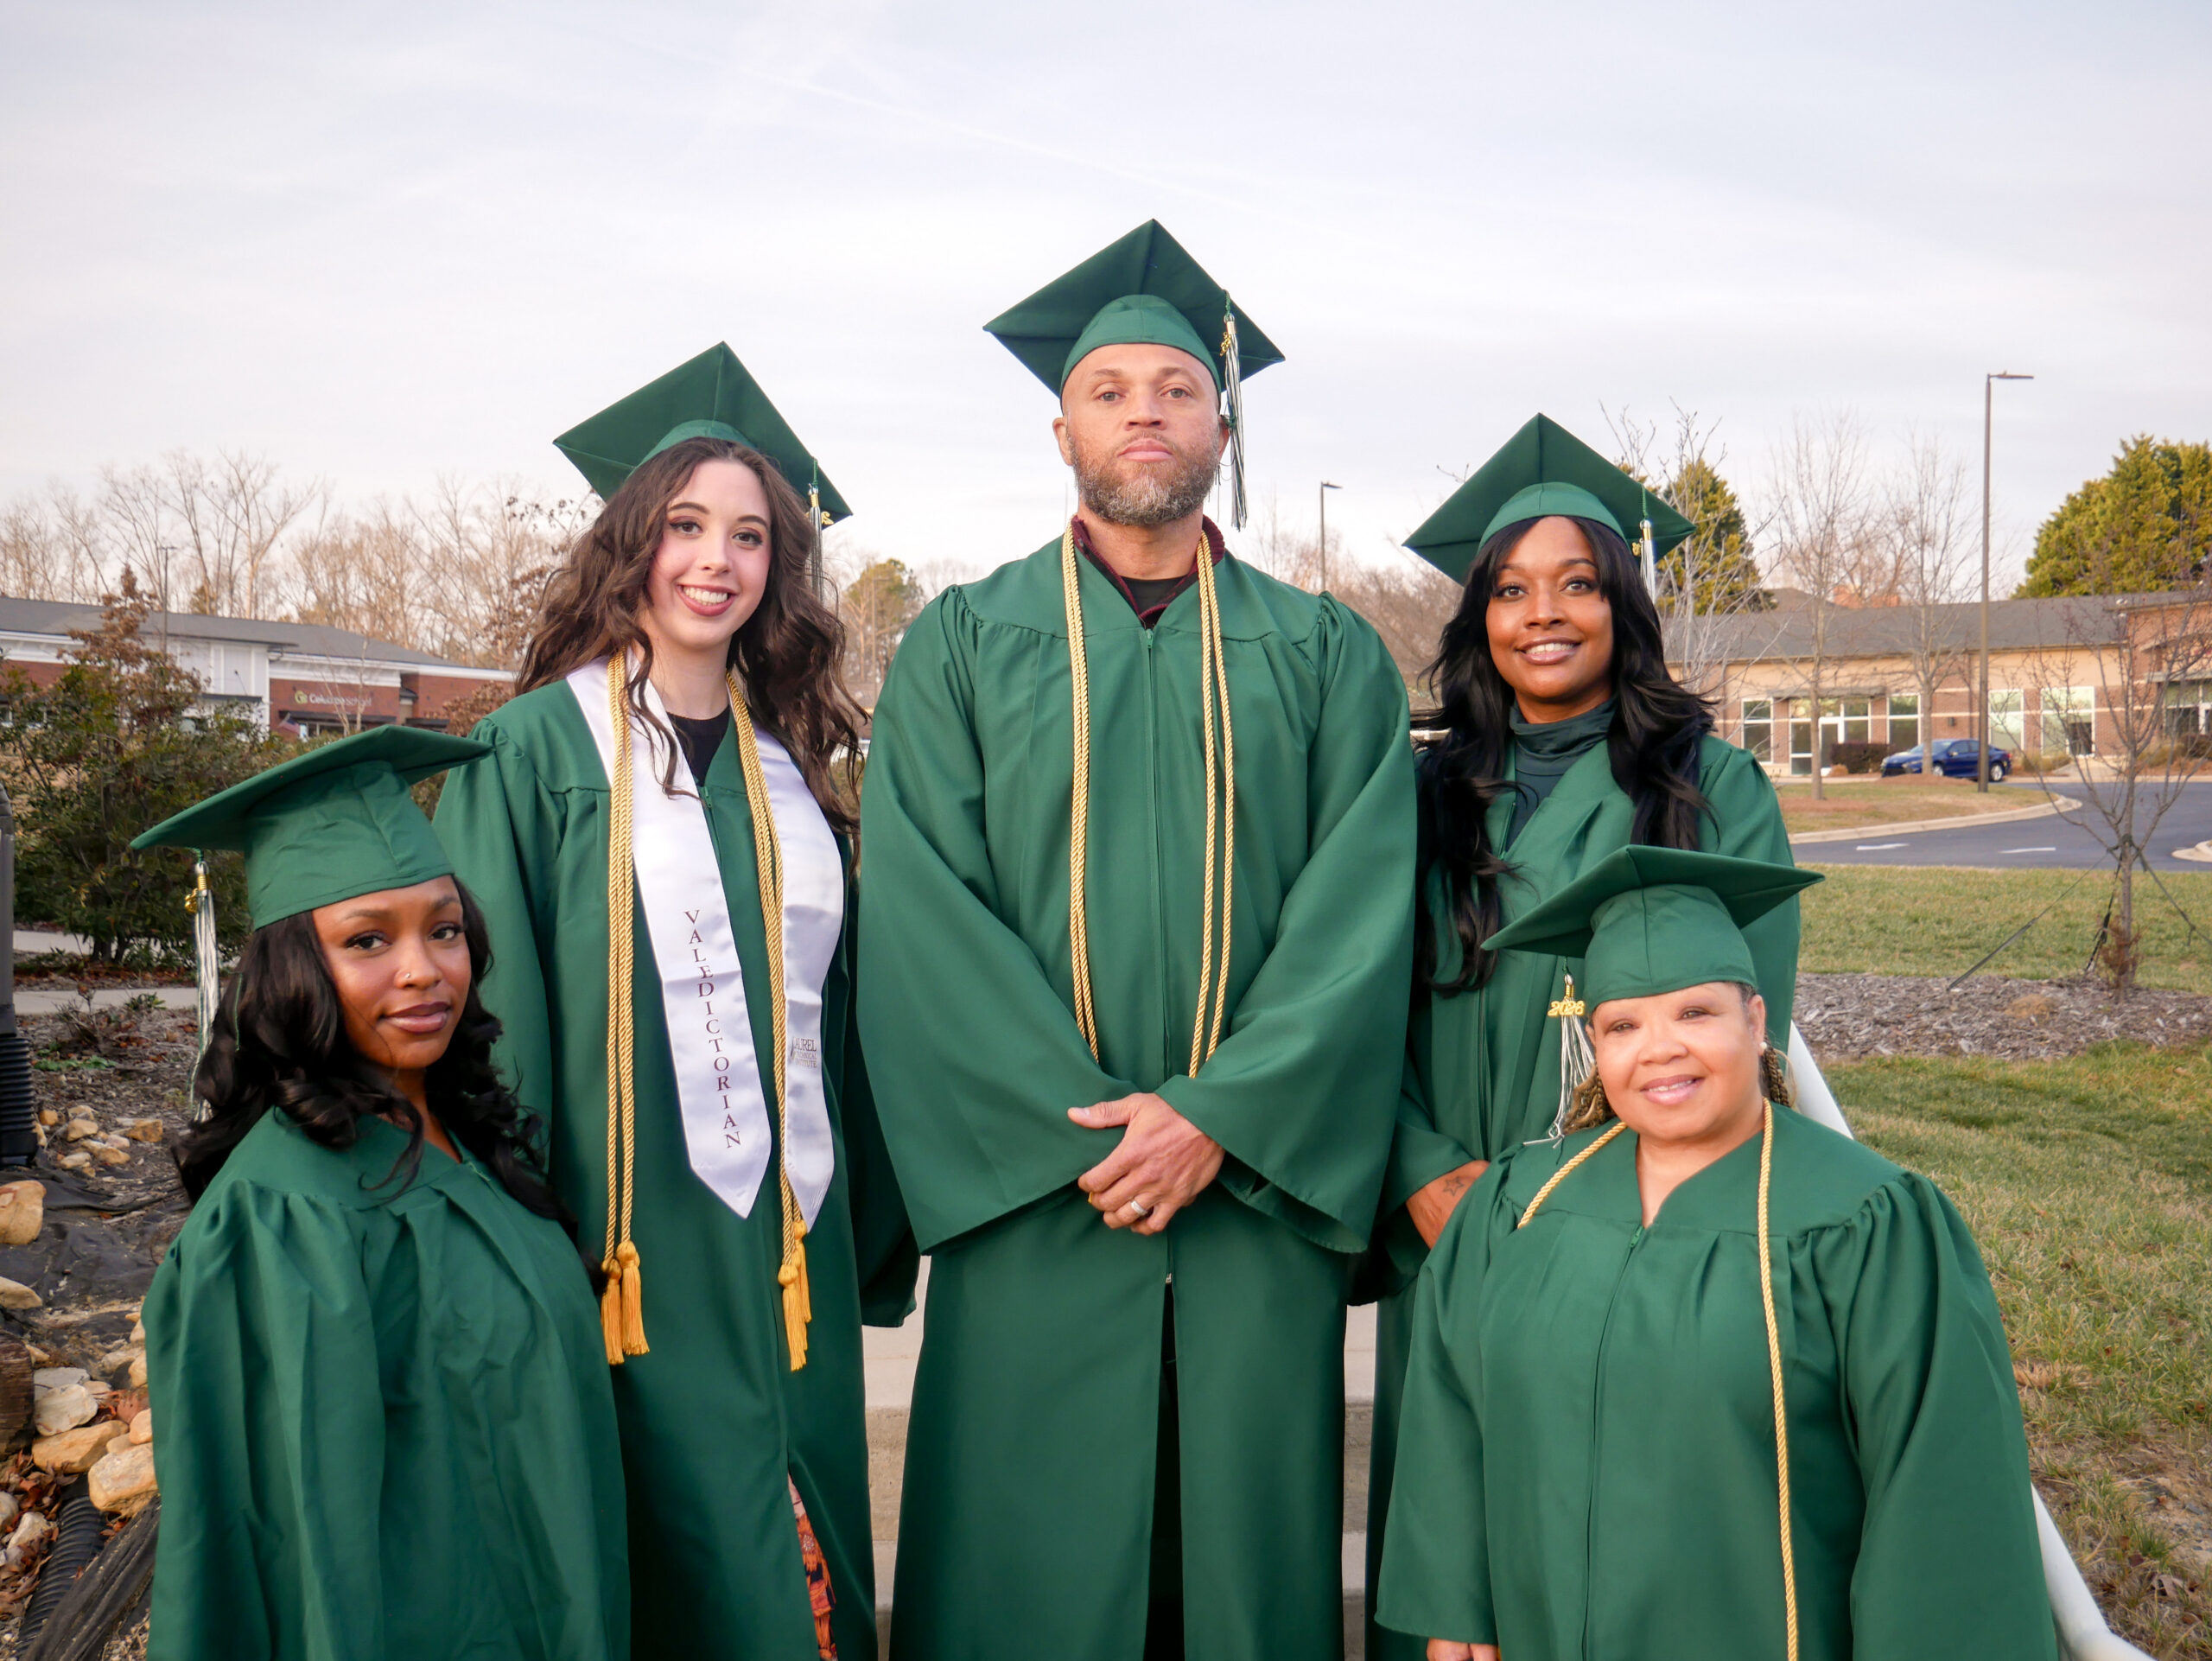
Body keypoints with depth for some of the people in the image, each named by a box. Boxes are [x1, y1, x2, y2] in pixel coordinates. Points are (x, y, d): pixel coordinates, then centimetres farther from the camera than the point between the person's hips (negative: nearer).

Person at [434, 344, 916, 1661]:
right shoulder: (539, 751, -4)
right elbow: (494, 1011, -7)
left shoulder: (790, 763, 11)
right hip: (635, 1250, -5)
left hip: (791, 1256, 5)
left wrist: (867, 1245, 13)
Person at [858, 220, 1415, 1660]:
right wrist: (1083, 1123, -12)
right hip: (1033, 1193, -1)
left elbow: (1363, 911, -1)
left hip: (1265, 1188, 1)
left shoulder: (1329, 657, 9)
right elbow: (922, 911, -3)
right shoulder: (964, 644, 6)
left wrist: (1220, 1118, -13)